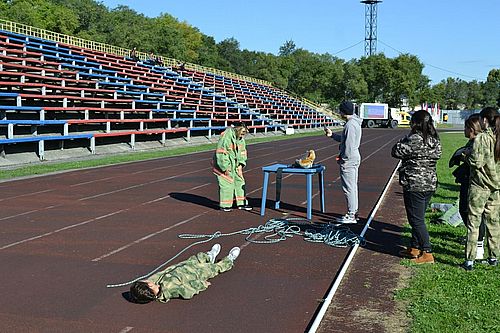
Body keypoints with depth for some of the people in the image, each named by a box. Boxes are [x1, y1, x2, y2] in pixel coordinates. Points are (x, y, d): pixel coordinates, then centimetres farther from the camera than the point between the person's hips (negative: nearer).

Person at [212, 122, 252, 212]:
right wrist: (225, 168, -21)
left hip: (235, 165, 8)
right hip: (223, 165, -8)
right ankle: (224, 205, 6)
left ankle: (241, 203, 17)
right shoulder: (226, 137, -22)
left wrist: (241, 163, 4)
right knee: (227, 184, -7)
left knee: (239, 181, 7)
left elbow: (242, 151, 17)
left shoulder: (241, 139, 5)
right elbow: (221, 154, -22)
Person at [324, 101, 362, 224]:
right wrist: (332, 135, 22)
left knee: (349, 188, -5)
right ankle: (354, 212, 24)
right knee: (353, 187, 16)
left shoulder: (350, 125, -20)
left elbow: (348, 145, -23)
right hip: (355, 158, 11)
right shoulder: (355, 123, 13)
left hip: (349, 160, -11)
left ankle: (351, 216, -1)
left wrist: (343, 159, -16)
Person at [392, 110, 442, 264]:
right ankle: (414, 248, 29)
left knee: (416, 220, -1)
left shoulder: (415, 139, -18)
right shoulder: (435, 140, 7)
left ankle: (427, 254, 1)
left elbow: (396, 152, -12)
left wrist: (407, 136, -2)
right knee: (418, 218, 19)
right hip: (430, 183, 9)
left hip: (414, 185, -9)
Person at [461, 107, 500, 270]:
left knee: (473, 222, -1)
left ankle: (469, 260, 1)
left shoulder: (481, 138, -16)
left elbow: (477, 162, -18)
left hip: (480, 186, -6)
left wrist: (467, 156, -1)